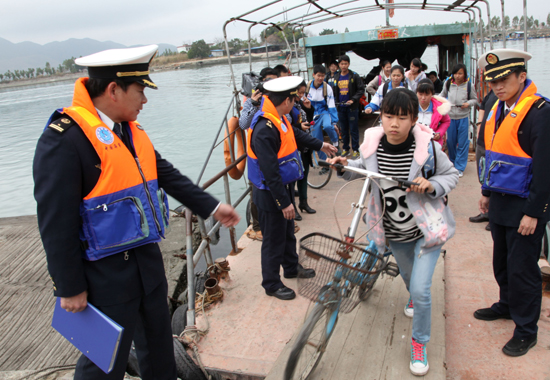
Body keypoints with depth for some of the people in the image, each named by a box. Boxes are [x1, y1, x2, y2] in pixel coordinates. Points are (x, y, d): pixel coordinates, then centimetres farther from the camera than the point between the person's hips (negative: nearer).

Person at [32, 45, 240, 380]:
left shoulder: (131, 129, 6)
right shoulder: (65, 139, -21)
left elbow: (166, 174, 14)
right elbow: (55, 222, -20)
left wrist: (211, 207, 13)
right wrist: (69, 288, -15)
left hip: (148, 259, 8)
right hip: (106, 275, -8)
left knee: (158, 344, 25)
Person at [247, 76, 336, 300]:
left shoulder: (278, 118, 2)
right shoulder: (264, 130, -29)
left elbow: (295, 135, 22)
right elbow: (270, 172, -28)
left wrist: (319, 145, 34)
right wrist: (284, 202, -23)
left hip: (284, 187, 10)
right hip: (270, 195, -10)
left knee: (288, 233, 26)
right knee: (274, 240, 6)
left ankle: (291, 268, 47)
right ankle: (271, 284, 25)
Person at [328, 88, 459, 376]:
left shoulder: (427, 147, -20)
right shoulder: (372, 146, -12)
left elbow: (451, 175, -6)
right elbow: (365, 169, 9)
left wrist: (431, 185, -25)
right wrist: (346, 165, -10)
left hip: (426, 228, -3)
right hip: (395, 232, 4)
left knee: (420, 288, -10)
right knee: (408, 276, 26)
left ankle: (419, 343, 17)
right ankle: (414, 297, 64)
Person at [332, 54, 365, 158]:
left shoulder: (354, 76, -3)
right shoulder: (336, 77, 10)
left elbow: (361, 89, -5)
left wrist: (353, 99, -16)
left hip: (352, 107, -4)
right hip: (340, 107, 4)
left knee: (353, 130, 0)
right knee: (343, 129, 11)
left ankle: (355, 150, 9)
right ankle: (345, 148, 22)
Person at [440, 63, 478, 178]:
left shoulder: (469, 86, -2)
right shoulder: (448, 84, 3)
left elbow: (475, 99, 7)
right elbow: (442, 96, 19)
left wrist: (468, 103, -12)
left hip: (463, 117, -2)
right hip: (450, 117, 2)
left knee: (462, 143, 0)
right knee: (450, 141, 9)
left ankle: (460, 167, 9)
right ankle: (453, 163, 32)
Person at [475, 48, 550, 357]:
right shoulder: (499, 108, 9)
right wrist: (487, 192, 19)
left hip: (525, 204, -7)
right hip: (500, 201, 8)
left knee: (522, 267, 3)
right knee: (502, 260, 20)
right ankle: (507, 305, 41)